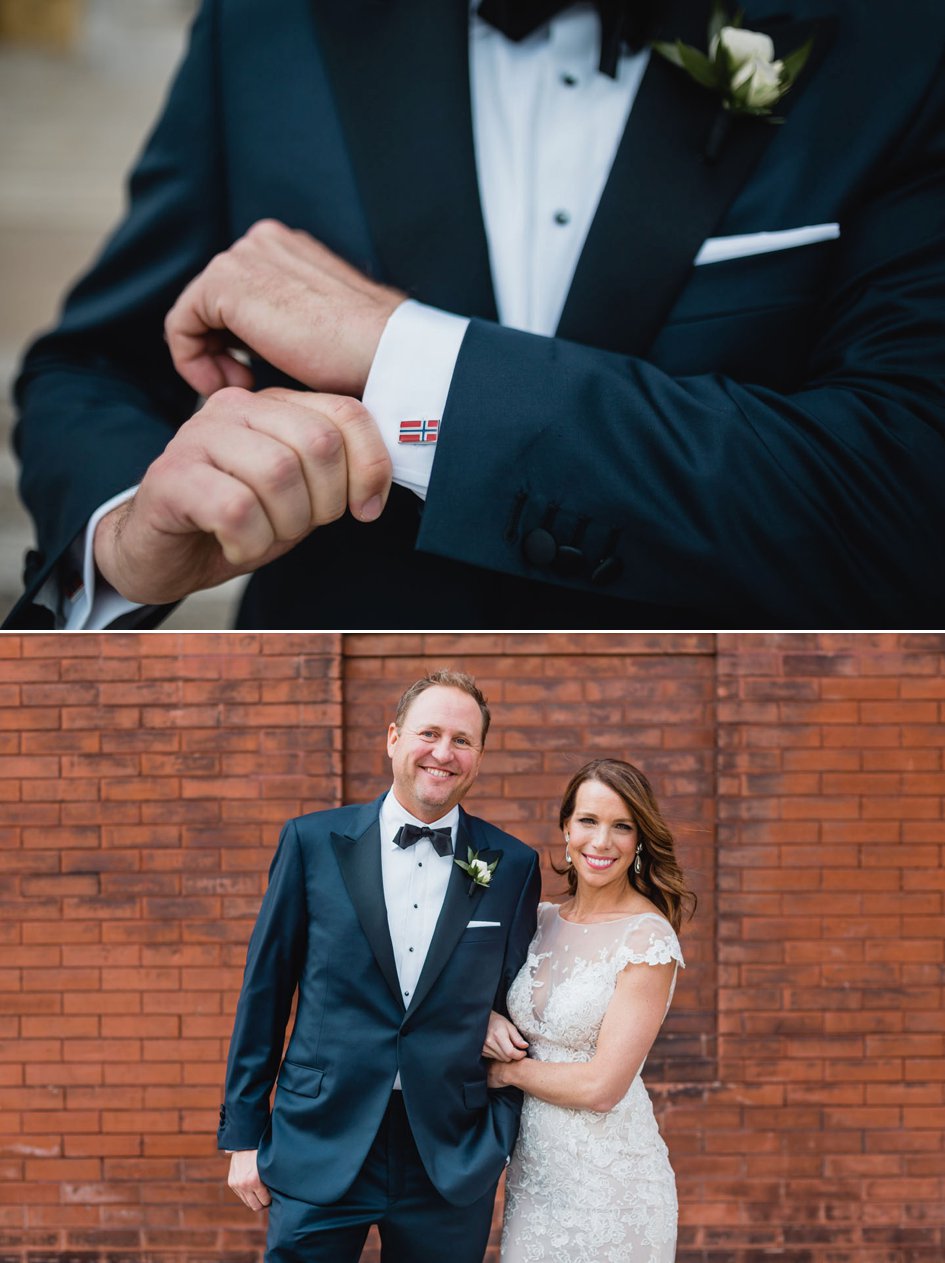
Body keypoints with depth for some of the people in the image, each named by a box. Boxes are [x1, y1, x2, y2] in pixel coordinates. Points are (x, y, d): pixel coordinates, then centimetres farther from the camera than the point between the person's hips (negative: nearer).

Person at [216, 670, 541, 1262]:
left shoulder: (512, 867, 2)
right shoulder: (313, 841, -1)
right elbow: (264, 992, 2)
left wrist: (500, 1144, 1)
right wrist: (243, 1135, 2)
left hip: (452, 1162, 1)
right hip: (320, 1154, -1)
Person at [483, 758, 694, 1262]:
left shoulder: (648, 940, -15)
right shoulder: (541, 921, 4)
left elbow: (601, 1087, -19)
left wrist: (508, 1071, -6)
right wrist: (487, 1022, -4)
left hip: (608, 1176, -6)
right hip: (533, 1168, 6)